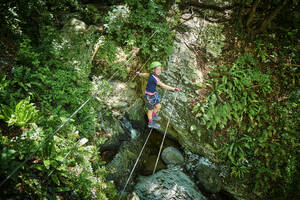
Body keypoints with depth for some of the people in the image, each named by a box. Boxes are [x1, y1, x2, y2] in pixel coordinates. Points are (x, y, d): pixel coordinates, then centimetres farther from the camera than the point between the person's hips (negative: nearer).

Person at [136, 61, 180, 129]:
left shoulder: (152, 74, -7)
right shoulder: (154, 78, -33)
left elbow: (145, 74, 13)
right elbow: (163, 86, -36)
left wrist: (139, 74, 34)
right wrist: (174, 89, -34)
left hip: (154, 94, 8)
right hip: (149, 96, -8)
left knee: (158, 106, 20)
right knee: (151, 110, 15)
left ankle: (153, 116, 49)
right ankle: (151, 123, 39)